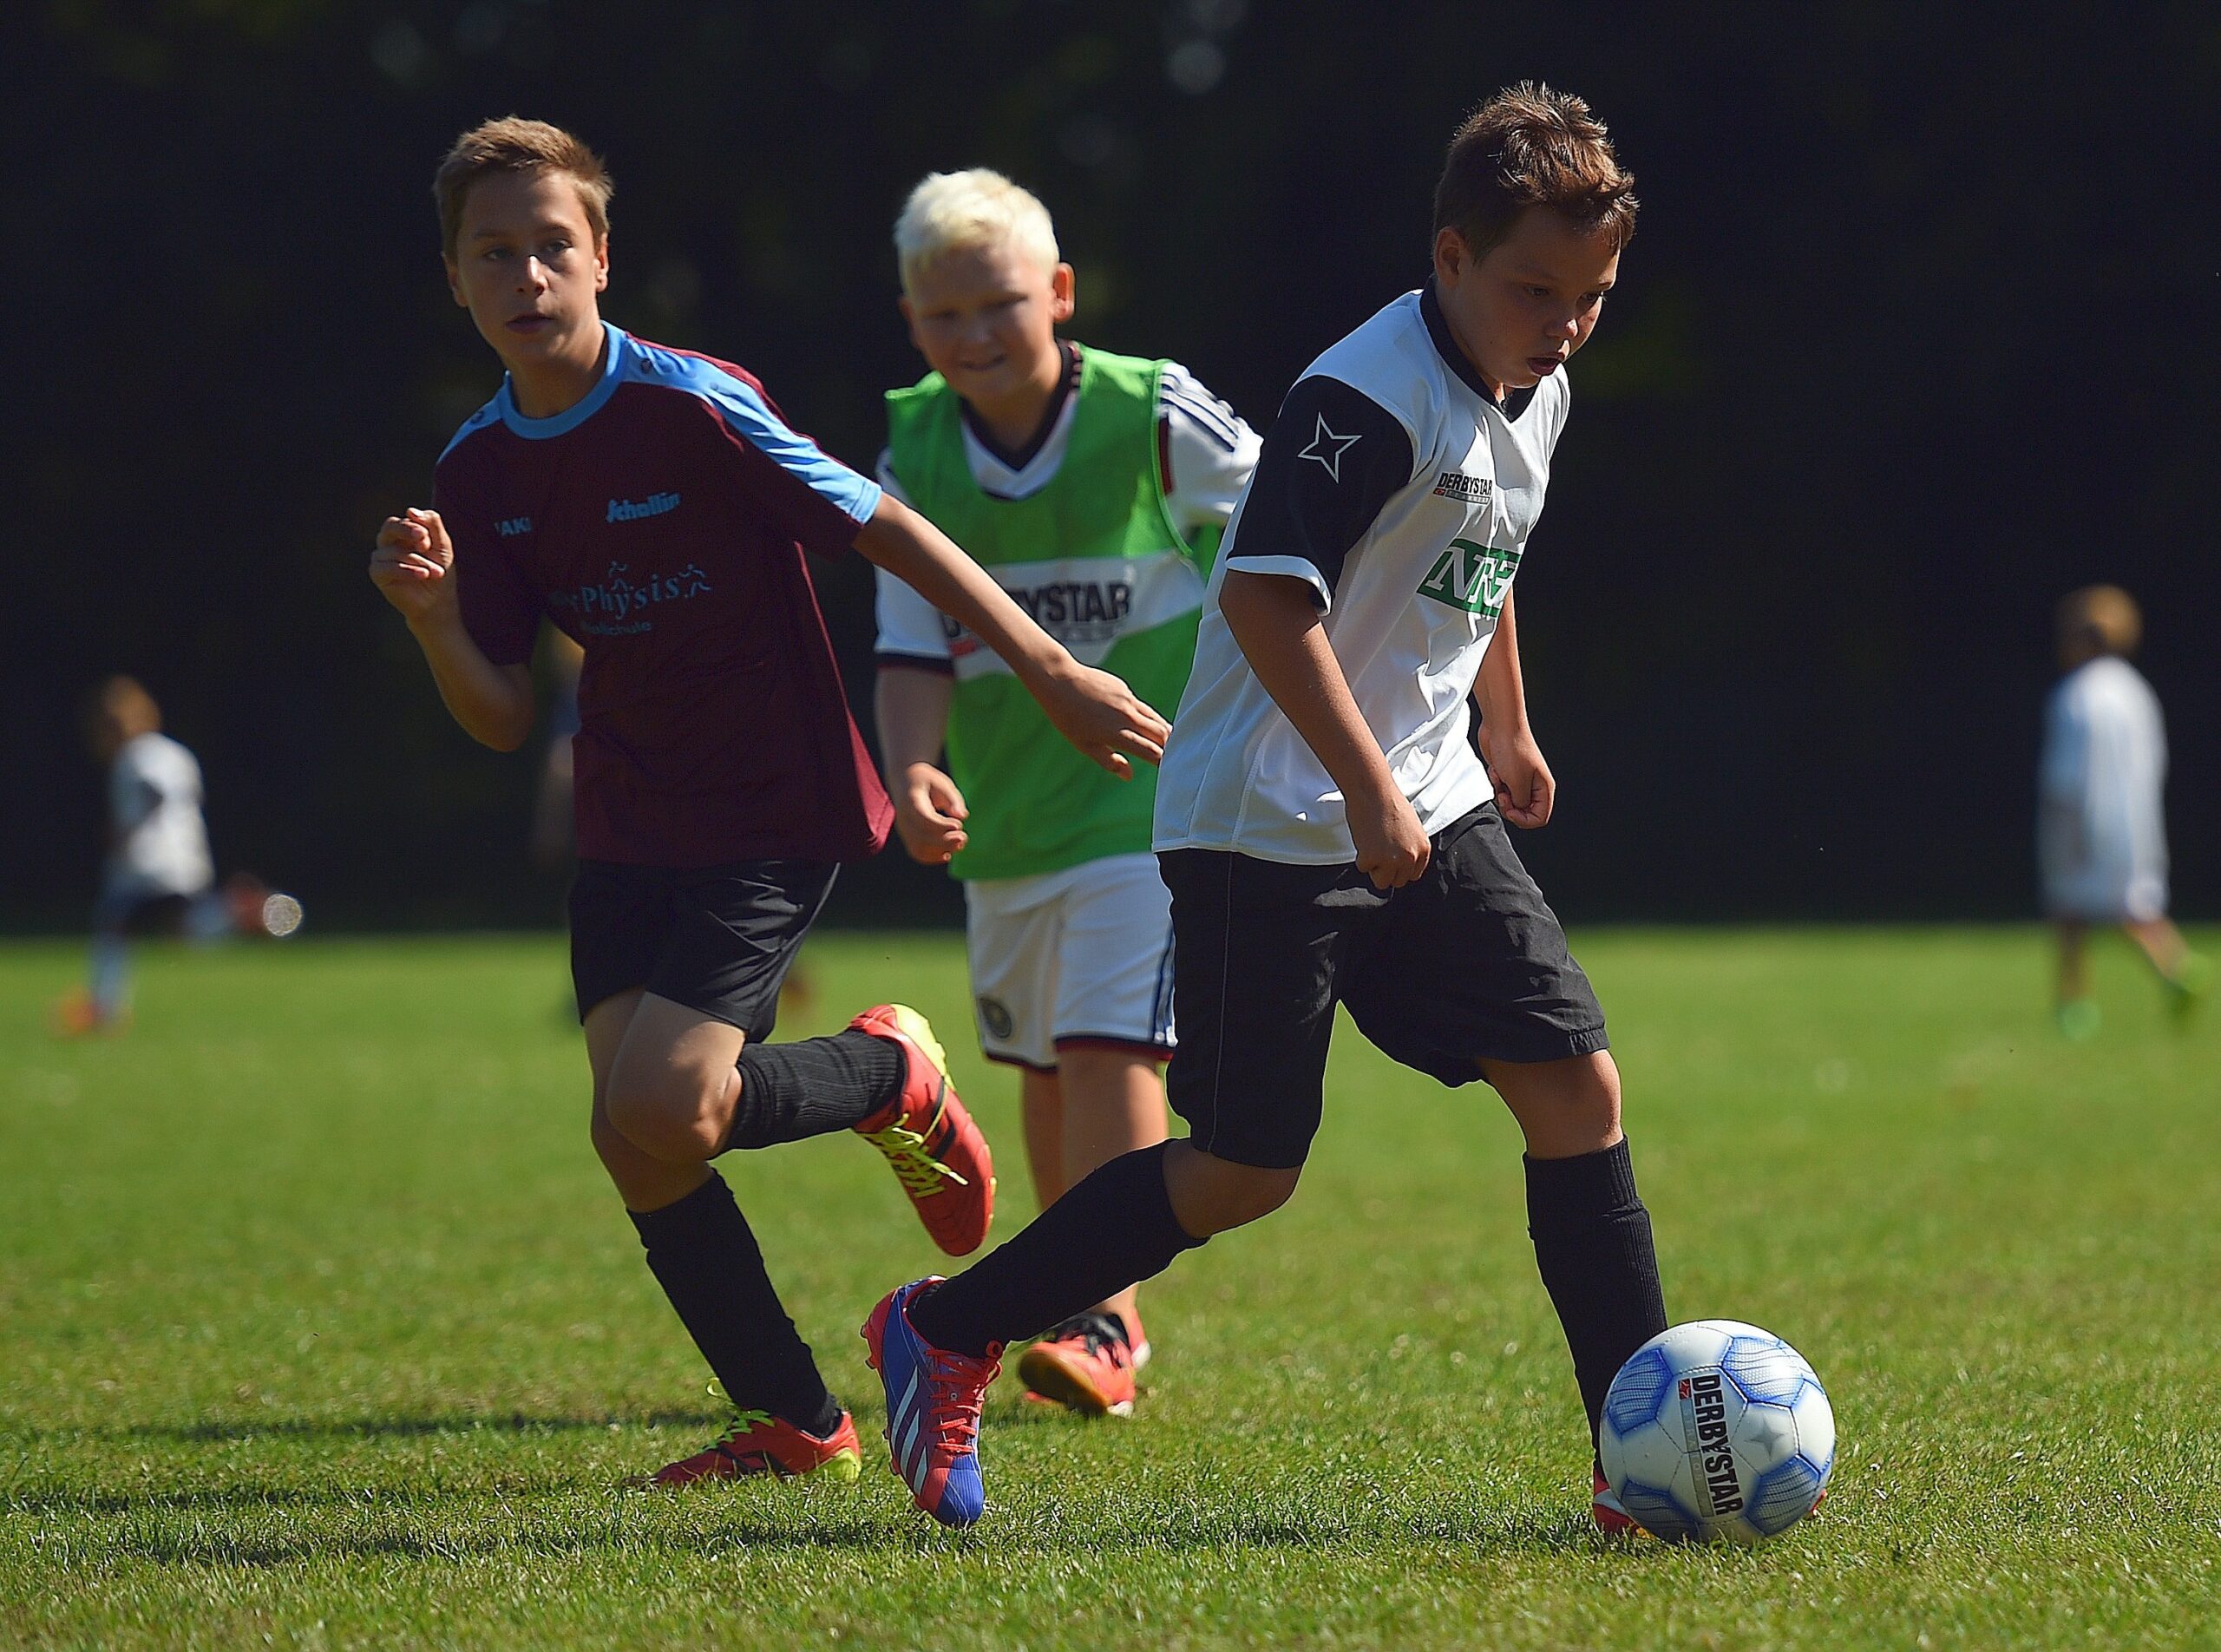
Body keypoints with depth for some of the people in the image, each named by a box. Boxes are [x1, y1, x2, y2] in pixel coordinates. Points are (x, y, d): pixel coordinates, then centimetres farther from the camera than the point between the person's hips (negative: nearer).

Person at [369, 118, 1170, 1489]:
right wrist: (435, 619, -16)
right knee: (637, 1145, -3)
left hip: (777, 813, -6)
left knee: (659, 1113, -21)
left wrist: (1054, 673, -10)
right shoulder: (480, 471, 3)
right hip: (631, 833, 6)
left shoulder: (693, 408, -16)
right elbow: (504, 719, 4)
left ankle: (893, 1077, 8)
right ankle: (798, 1426, 11)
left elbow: (889, 530, -11)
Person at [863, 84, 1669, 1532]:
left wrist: (1507, 730, 38)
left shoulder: (1535, 398, 10)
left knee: (1580, 1086, -4)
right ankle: (945, 1334, 14)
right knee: (1248, 1170, -3)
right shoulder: (1369, 398, -19)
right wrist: (1370, 787, -29)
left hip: (1429, 806, 8)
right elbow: (1266, 596, -27)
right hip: (1272, 826, -8)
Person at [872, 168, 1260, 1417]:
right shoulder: (915, 459, -1)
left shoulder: (1156, 419, -12)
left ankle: (1105, 1327, -16)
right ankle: (1087, 1305, 32)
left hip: (1151, 796, -5)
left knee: (1113, 1045, -17)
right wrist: (912, 773, -20)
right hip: (1004, 811, 5)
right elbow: (915, 648, -2)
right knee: (1044, 1067, 16)